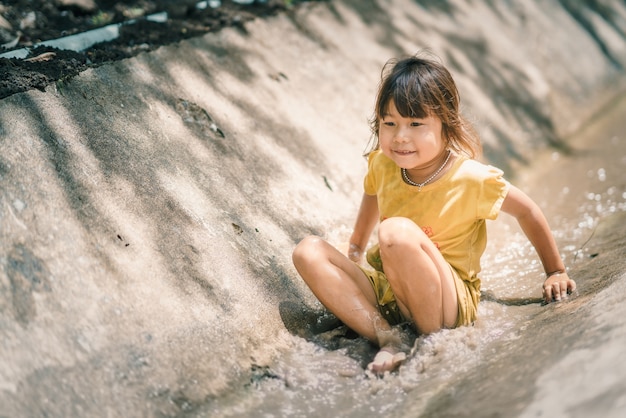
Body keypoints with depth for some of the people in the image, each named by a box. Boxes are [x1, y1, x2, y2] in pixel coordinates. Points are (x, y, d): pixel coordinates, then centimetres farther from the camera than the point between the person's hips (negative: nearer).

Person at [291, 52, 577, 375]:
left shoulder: (472, 179, -15)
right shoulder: (381, 165, -2)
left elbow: (528, 212, 0)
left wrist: (556, 273, 11)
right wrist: (354, 252, 33)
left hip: (451, 302, -5)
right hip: (389, 293, 6)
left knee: (396, 231, -34)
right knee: (308, 251, -16)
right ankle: (387, 338, -26)